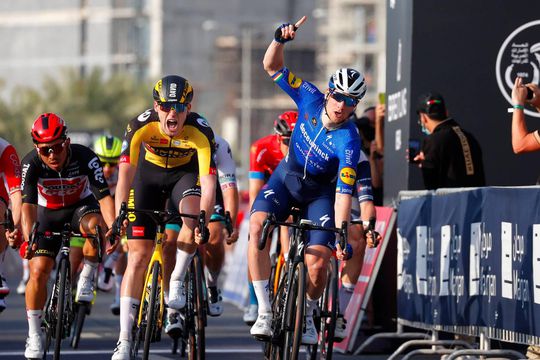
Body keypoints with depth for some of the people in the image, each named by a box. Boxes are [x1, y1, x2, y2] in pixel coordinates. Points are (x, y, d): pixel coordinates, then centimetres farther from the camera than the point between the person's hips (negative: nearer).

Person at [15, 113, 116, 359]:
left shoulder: (85, 157, -30)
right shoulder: (31, 163, -28)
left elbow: (104, 196, -34)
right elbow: (28, 204, -34)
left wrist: (113, 227, -50)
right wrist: (28, 238, -49)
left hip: (81, 206, -1)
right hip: (48, 214, 1)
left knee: (95, 225, -36)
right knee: (38, 271, -12)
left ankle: (86, 279, -14)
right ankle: (34, 336, 1)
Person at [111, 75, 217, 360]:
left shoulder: (201, 132, -32)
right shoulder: (141, 125, -30)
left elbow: (208, 181, -37)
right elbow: (125, 172, -34)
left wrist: (203, 220, -50)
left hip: (185, 174, 0)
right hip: (149, 173, 0)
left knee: (193, 215, -35)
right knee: (138, 255, -7)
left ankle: (176, 282, -10)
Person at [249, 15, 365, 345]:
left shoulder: (349, 141, -28)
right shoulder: (311, 98, -18)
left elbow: (343, 193, -31)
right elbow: (272, 66, -13)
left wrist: (341, 235, -40)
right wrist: (281, 39, -32)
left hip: (320, 191, -2)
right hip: (286, 177, 2)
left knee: (317, 262, -20)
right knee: (257, 225, -28)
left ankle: (308, 315, 13)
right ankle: (265, 312, -27)